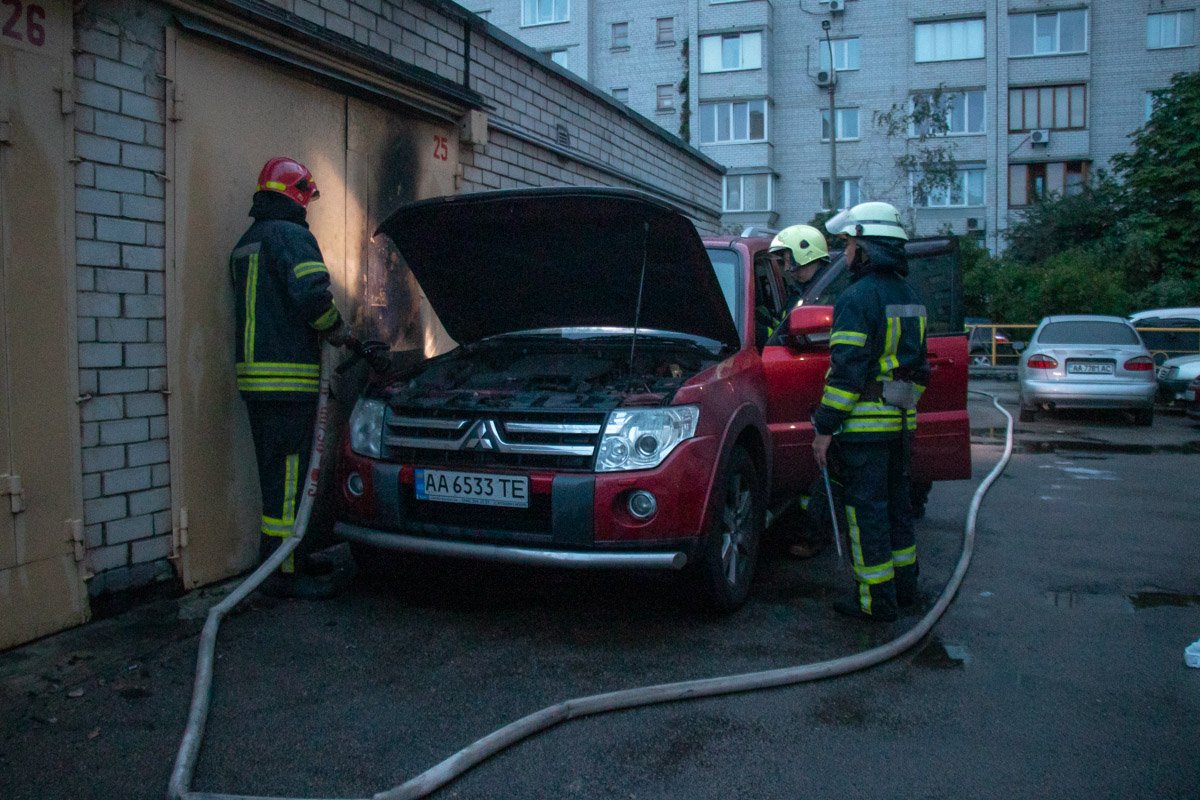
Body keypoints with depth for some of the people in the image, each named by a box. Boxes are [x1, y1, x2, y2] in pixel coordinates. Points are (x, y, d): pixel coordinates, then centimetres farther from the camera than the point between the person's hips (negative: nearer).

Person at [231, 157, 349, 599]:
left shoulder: (244, 245, 21)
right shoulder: (293, 236, -9)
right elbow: (312, 295, -22)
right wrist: (337, 330, -4)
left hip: (254, 375, 10)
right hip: (288, 378, -9)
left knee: (278, 474, 17)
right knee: (290, 475, -5)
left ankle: (286, 558, 26)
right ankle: (284, 572, -1)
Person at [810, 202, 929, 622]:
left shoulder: (858, 297, -15)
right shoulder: (909, 296, 14)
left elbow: (847, 370, -19)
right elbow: (919, 365, 19)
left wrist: (825, 428, -16)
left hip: (864, 423, -9)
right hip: (900, 422, 9)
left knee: (866, 508, -1)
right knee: (895, 502, 18)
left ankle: (876, 600, 4)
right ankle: (904, 584, 29)